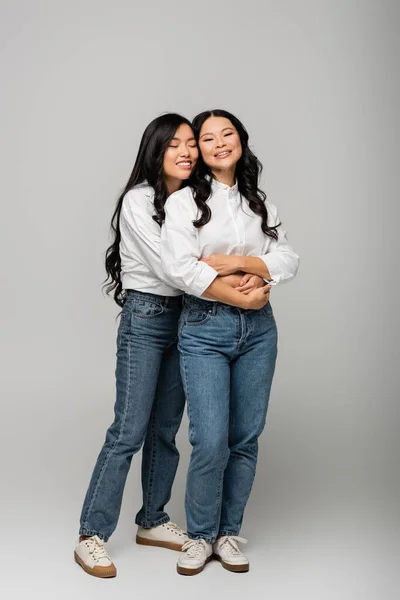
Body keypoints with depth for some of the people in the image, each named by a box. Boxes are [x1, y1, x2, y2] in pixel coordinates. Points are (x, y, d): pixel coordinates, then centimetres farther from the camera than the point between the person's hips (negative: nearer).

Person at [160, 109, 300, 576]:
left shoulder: (259, 203, 14)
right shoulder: (184, 201, 0)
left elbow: (288, 260, 4)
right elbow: (179, 269, -13)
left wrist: (237, 262, -11)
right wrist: (241, 296, -14)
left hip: (258, 329, 4)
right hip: (205, 330, -4)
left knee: (246, 439, 7)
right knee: (211, 443, -8)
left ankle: (229, 533, 24)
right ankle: (200, 536, 14)